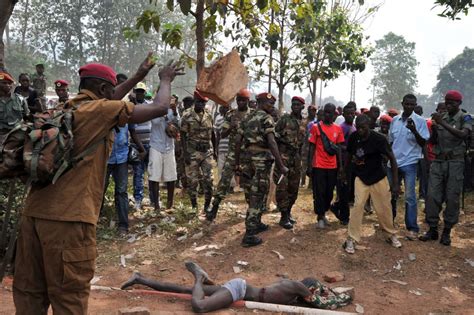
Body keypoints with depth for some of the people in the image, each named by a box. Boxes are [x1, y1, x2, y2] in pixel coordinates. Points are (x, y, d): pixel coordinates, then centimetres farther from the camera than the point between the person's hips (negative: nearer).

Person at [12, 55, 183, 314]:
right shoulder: (101, 110, -6)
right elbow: (160, 108, -2)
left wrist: (138, 76, 39)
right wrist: (165, 80, 17)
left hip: (34, 212, 8)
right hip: (68, 218, -8)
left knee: (29, 292, 16)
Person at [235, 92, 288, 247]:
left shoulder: (246, 118, 15)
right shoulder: (267, 119, -6)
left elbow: (238, 141, 10)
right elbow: (272, 143, -18)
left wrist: (237, 163, 15)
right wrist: (281, 165, -19)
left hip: (246, 160, 7)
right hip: (261, 161, -7)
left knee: (251, 195, 19)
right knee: (258, 197, -2)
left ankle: (256, 224, 35)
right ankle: (249, 235, -1)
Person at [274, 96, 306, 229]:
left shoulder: (304, 123, 13)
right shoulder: (284, 118, -2)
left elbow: (304, 142, 18)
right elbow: (274, 136, -5)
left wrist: (303, 160, 15)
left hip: (296, 157, 6)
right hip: (283, 156, -5)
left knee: (294, 187, 11)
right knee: (282, 186, -7)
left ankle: (288, 211, 27)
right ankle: (284, 216, 0)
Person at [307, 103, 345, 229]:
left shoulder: (338, 129, 6)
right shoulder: (316, 127, -5)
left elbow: (339, 148, 10)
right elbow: (311, 147, -3)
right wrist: (309, 166, -7)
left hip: (332, 166, 4)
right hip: (318, 166, -4)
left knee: (329, 192, 12)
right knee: (319, 192, 1)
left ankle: (324, 213, 29)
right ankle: (320, 217, 14)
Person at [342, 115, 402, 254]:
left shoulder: (379, 139, -21)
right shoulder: (353, 137, -11)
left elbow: (392, 159, -15)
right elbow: (349, 155, 6)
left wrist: (395, 183, -17)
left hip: (378, 178, -1)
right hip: (361, 178, 2)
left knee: (384, 208, 6)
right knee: (358, 206, -11)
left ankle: (392, 235, 30)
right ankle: (351, 240, -3)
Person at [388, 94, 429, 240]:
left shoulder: (420, 121, -5)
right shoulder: (394, 120, 7)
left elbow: (423, 143, -10)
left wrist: (414, 131, -26)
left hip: (409, 163, -4)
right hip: (393, 162, 4)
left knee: (410, 196, -3)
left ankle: (412, 228, 4)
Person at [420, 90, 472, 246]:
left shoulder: (465, 118, -1)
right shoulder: (441, 117, 11)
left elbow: (462, 134, -21)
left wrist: (443, 123, -26)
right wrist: (434, 131, -9)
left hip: (455, 162, -3)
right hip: (438, 161, 4)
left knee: (452, 197, 1)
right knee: (432, 195, -1)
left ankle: (447, 231, 11)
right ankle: (432, 229, 8)